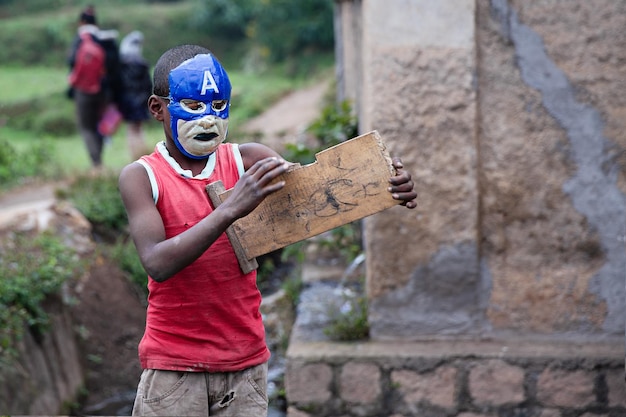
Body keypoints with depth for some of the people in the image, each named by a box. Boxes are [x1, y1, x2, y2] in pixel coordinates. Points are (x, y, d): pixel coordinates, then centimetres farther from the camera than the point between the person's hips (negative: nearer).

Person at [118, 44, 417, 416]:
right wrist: (231, 208, -31)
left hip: (244, 361, 2)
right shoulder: (141, 177, -6)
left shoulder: (249, 161, 0)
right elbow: (158, 264, -20)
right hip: (173, 367, -2)